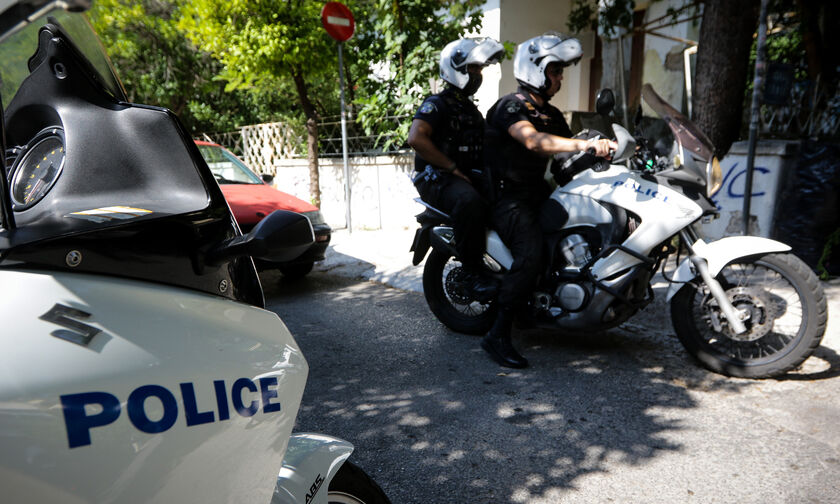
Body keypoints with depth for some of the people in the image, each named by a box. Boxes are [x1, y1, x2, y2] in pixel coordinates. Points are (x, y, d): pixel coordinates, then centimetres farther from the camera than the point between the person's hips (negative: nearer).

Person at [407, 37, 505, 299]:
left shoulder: (472, 110, 25)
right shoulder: (437, 104, -3)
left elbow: (482, 149, 29)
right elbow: (415, 138, -21)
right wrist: (453, 168, -21)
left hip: (468, 177, 8)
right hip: (437, 179, -8)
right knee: (470, 201, -38)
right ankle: (471, 273, -30)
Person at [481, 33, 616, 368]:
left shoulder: (551, 114, 19)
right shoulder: (511, 105, -10)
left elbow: (568, 149, 13)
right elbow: (533, 140, -30)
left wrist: (607, 149, -4)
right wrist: (584, 144, -41)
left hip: (538, 192, 9)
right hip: (509, 198, -9)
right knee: (531, 255, -30)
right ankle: (498, 335, -23)